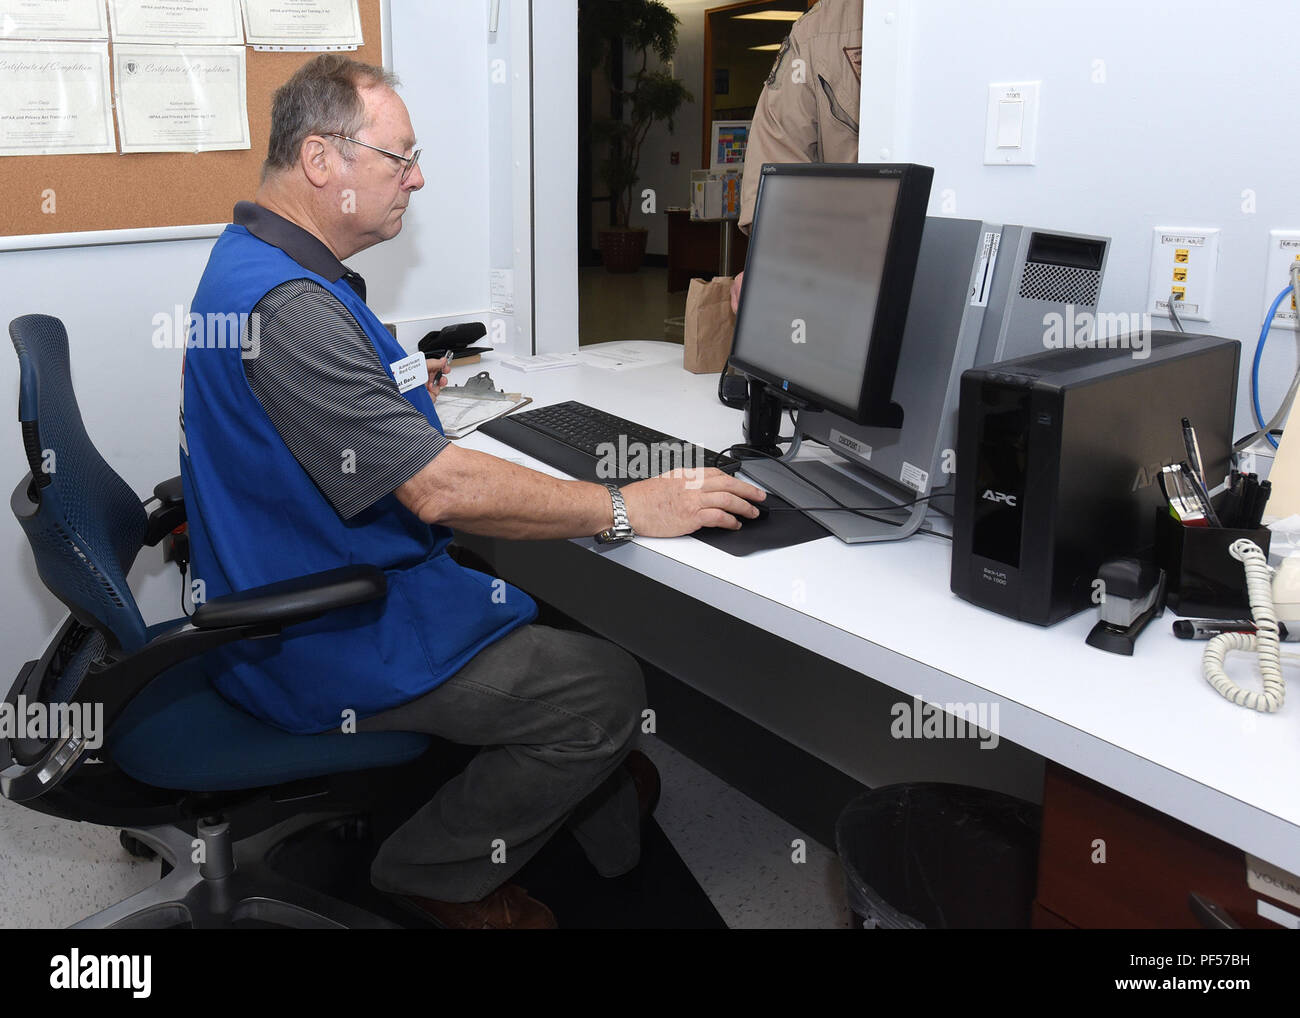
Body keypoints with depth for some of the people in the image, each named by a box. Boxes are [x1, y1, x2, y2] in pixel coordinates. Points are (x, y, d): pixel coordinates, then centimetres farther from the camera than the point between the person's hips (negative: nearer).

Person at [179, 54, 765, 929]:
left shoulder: (256, 262, 8)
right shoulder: (287, 306, -28)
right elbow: (440, 488, -32)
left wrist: (402, 390, 16)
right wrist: (629, 508, -26)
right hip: (326, 648, -11)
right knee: (607, 686, -10)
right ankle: (433, 873, 8)